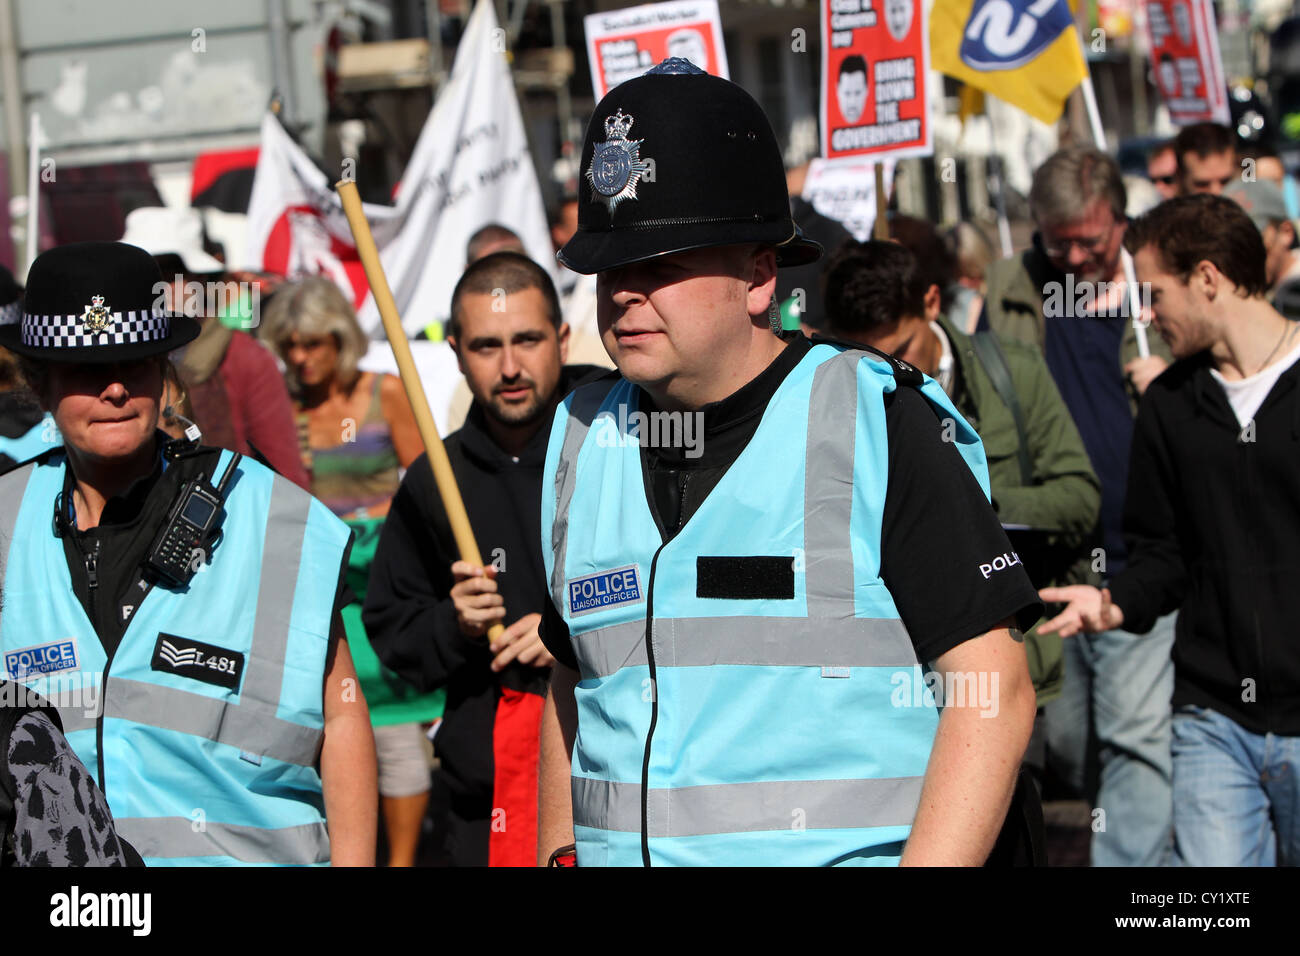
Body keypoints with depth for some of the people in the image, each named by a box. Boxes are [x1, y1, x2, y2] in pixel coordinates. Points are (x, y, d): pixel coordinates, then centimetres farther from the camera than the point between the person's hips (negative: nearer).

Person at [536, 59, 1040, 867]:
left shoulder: (880, 423, -5)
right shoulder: (585, 441, 12)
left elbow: (994, 693, -9)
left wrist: (928, 865, -19)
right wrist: (555, 854, 10)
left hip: (841, 850, -4)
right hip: (617, 849, 5)